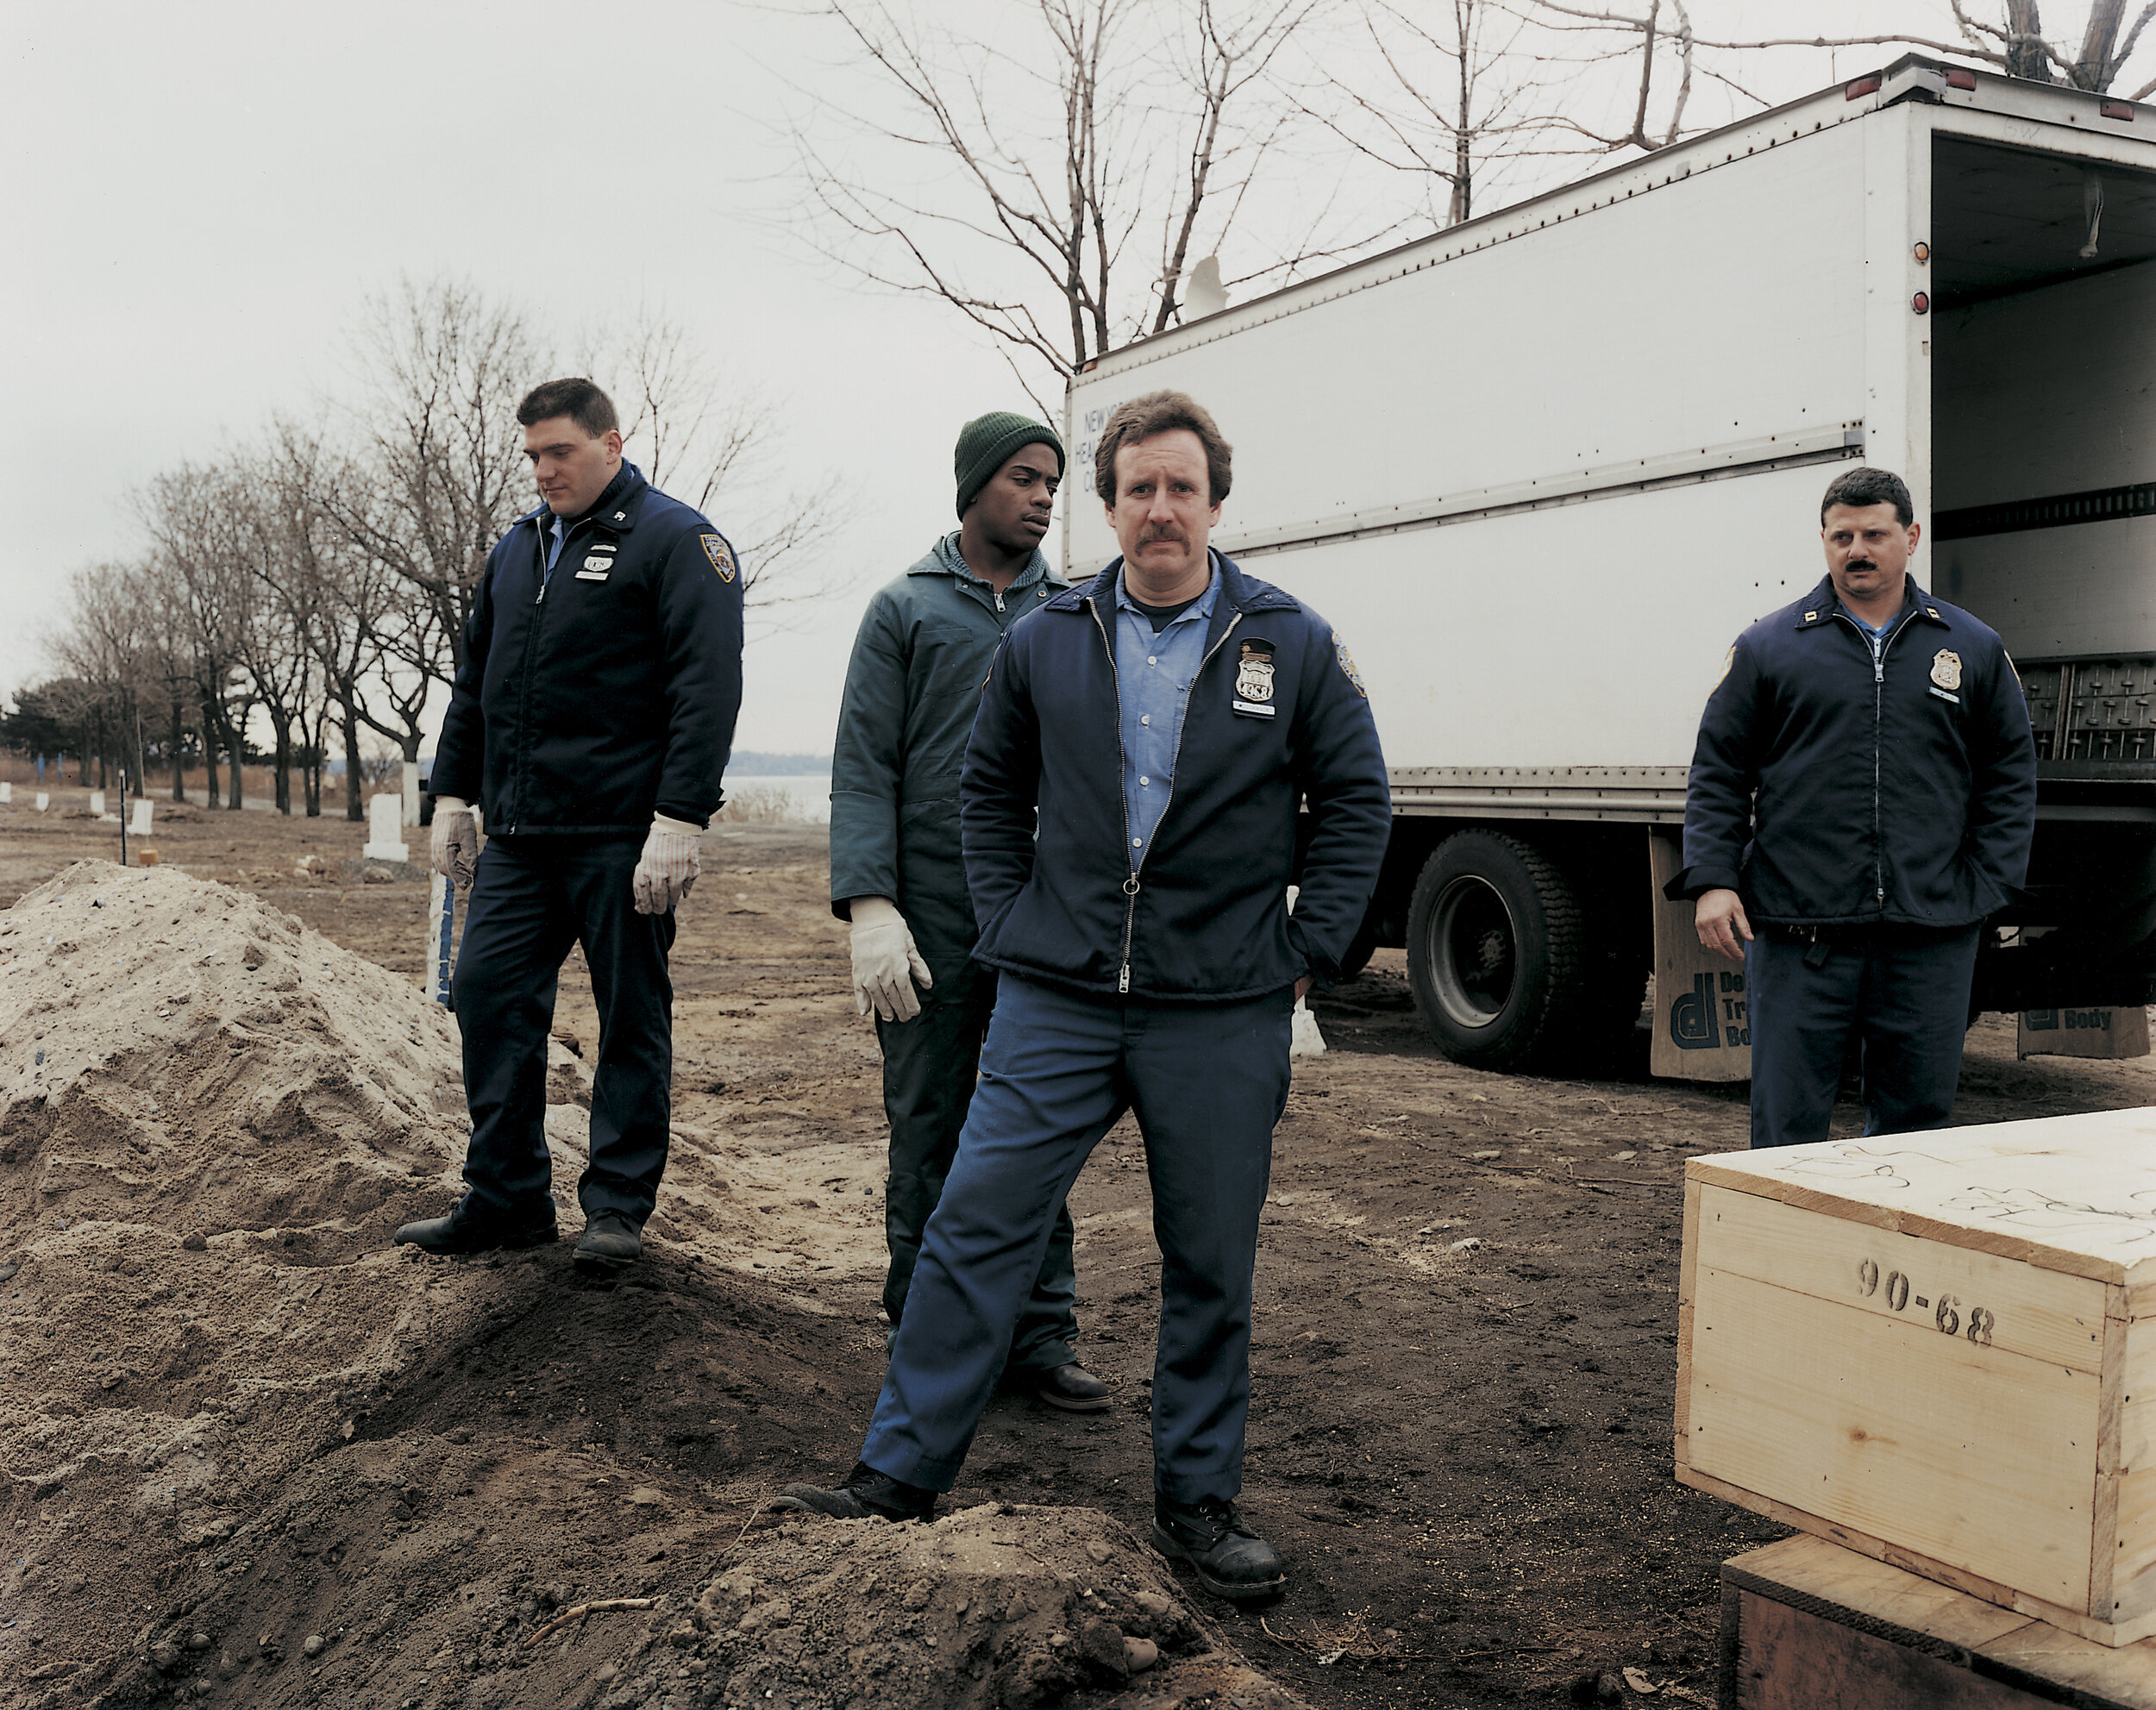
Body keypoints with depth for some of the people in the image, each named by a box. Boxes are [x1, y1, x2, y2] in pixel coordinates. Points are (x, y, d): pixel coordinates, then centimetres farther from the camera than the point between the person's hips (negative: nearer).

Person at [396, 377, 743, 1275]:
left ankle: (617, 1206, 14)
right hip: (519, 833, 7)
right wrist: (454, 795, 17)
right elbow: (474, 683, 23)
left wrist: (679, 821, -20)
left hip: (623, 835, -7)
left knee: (632, 1017, 2)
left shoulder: (675, 541, -4)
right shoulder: (518, 546, 17)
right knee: (488, 994, 4)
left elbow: (707, 689, -13)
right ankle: (506, 1197, 16)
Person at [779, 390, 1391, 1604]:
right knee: (978, 1227, -1)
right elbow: (991, 792, 17)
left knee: (1213, 1265, 8)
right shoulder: (1046, 643, 6)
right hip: (1057, 1001, 1)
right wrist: (1010, 927, 7)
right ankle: (904, 1469, 10)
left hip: (1223, 1015, -1)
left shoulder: (1293, 646, 1)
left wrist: (1307, 953, 0)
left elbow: (1357, 801, 6)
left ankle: (1200, 1499, 23)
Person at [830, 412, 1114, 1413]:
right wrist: (870, 908, -12)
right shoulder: (906, 610, 6)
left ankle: (1040, 1338, 13)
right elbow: (863, 768, -1)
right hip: (932, 916, -2)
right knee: (928, 1132, 6)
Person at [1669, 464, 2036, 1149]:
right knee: (1787, 1124, 1)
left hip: (1930, 937, 2)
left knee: (1918, 1121, 9)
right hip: (1797, 932, -2)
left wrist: (1983, 887, 3)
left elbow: (2011, 777, 14)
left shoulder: (1974, 650, 11)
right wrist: (1712, 880, -8)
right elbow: (1718, 771, 4)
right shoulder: (1767, 648, 5)